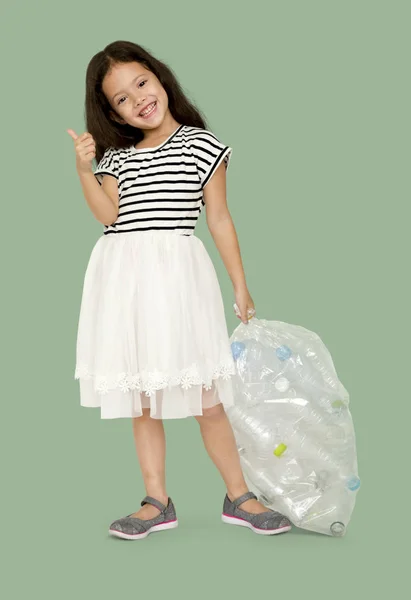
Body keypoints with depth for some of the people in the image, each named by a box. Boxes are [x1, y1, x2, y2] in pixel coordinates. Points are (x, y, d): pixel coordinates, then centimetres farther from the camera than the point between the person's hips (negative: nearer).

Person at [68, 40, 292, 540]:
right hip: (124, 279, 4)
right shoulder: (116, 157, 12)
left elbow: (220, 219, 5)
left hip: (178, 275, -3)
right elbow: (107, 213, -2)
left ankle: (239, 497, 12)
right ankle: (157, 502, 15)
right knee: (141, 398, 6)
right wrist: (84, 169, -15)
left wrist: (241, 287, 5)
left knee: (206, 395, -1)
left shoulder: (201, 145, 3)